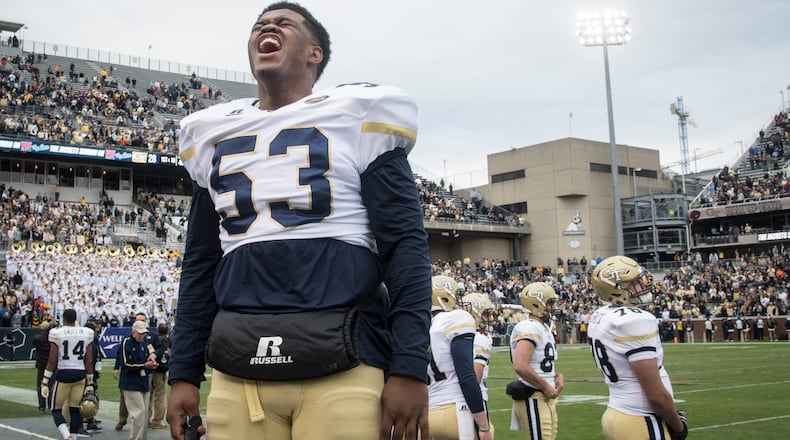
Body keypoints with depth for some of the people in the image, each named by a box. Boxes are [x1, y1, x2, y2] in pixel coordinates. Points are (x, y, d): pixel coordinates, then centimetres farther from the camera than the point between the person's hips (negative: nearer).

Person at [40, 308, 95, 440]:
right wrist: (90, 384, 10)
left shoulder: (57, 333, -6)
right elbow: (89, 362, 4)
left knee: (56, 409, 7)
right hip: (80, 375, 3)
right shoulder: (86, 333, 3)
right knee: (75, 410, 10)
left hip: (63, 374, -3)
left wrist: (45, 383, -1)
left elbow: (52, 361, -7)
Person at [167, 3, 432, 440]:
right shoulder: (213, 133, 15)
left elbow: (405, 247, -3)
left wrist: (409, 367, -10)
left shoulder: (355, 116, 2)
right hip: (238, 373, 4)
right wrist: (183, 372, 13)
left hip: (343, 367, -4)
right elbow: (200, 264, 18)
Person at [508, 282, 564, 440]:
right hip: (533, 399, -10)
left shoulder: (544, 328, 15)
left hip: (547, 398, 10)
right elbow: (520, 366, -30)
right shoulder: (529, 328, -17)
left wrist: (558, 376, 5)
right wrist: (545, 387, -19)